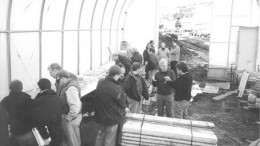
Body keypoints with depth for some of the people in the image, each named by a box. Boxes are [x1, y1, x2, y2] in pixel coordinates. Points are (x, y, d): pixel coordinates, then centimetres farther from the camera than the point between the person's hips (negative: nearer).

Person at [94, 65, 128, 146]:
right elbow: (122, 103, -16)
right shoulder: (115, 88, -28)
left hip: (100, 115, 6)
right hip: (112, 117, -6)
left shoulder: (100, 82, -7)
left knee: (100, 135, 25)